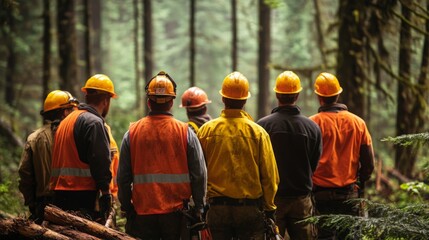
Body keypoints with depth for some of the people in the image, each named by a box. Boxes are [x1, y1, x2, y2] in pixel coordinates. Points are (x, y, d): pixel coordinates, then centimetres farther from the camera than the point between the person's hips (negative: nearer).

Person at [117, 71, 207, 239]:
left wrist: (126, 207, 15)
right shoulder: (185, 132, -3)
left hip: (142, 213, 1)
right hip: (176, 213, -1)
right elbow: (199, 175, -2)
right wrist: (199, 208, 7)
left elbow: (123, 177, 4)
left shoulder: (132, 132, 1)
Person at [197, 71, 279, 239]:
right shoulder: (258, 132, -6)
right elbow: (269, 175, -4)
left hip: (217, 207, 1)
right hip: (250, 208, -1)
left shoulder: (206, 130, -2)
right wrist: (269, 208, 7)